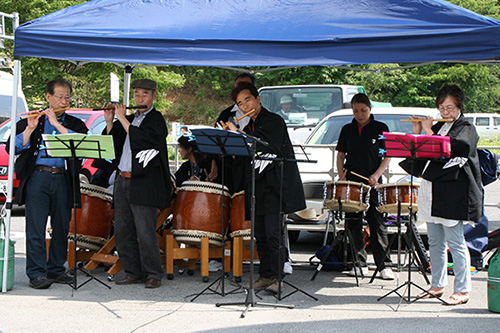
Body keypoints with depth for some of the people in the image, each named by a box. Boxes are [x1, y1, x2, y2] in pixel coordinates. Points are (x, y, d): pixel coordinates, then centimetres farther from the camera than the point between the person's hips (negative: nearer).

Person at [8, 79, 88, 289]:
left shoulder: (74, 124, 14)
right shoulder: (32, 120, 10)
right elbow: (13, 148, 0)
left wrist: (57, 124, -12)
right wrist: (30, 129, -13)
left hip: (63, 179, 2)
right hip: (37, 177, -2)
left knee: (61, 227, 6)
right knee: (36, 228, -6)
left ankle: (56, 270, 18)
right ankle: (36, 274, -2)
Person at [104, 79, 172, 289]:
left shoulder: (156, 120, -3)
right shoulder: (131, 118, 18)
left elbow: (142, 139, -20)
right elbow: (111, 143, 16)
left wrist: (122, 119, -15)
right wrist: (110, 122, 3)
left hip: (143, 183, -7)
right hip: (123, 180, 7)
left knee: (145, 231, -8)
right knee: (122, 230, 8)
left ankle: (153, 274, 2)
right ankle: (133, 272, 18)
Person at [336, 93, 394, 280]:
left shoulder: (380, 129, 3)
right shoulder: (347, 130, 11)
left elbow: (387, 156, 1)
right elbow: (341, 154, 15)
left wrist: (376, 175, -12)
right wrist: (341, 174, -1)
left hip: (373, 183, -3)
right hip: (351, 182, 3)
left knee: (377, 223, -6)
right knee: (354, 224, 4)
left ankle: (384, 265, -4)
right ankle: (360, 264, 13)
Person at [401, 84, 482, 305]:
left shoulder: (466, 129, -2)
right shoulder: (438, 127, 19)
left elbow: (447, 148, -19)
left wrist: (428, 133, -11)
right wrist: (417, 133, 5)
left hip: (452, 192, -7)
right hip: (431, 190, 7)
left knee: (455, 243, -6)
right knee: (435, 243, 12)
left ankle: (462, 290, -1)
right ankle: (437, 286, 20)